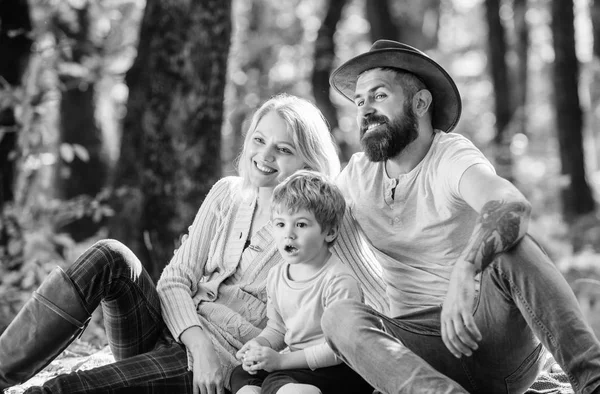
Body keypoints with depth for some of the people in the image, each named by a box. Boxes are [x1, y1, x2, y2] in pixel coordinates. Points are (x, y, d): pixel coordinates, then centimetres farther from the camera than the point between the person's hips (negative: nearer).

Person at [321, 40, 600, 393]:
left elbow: (512, 206, -32)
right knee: (340, 316, -25)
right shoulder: (357, 175, 9)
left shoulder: (451, 155, -10)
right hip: (424, 353, 4)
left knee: (510, 246, -31)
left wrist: (466, 269, -51)